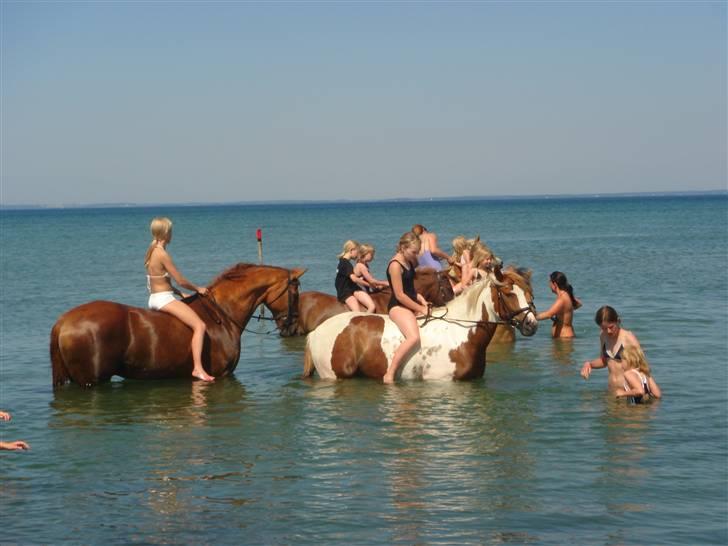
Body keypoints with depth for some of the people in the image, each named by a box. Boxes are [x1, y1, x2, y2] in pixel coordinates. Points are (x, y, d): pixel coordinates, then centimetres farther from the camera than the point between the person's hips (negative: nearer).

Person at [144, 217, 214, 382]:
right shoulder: (162, 254, -17)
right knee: (199, 326, -18)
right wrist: (198, 289, 1)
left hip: (155, 298, 10)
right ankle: (198, 368, -28)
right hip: (164, 299, -10)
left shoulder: (152, 251, 11)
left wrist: (181, 294, 14)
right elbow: (181, 281, -14)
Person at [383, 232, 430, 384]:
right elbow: (400, 295, -19)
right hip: (398, 307, -10)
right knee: (414, 337, -31)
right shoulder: (395, 265, -15)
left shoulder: (409, 262, 13)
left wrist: (422, 301, 4)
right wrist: (420, 309, -13)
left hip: (412, 305, 10)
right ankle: (389, 374, -26)